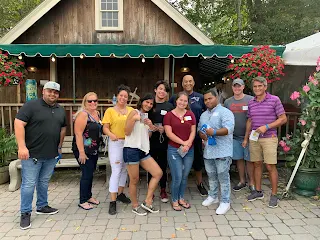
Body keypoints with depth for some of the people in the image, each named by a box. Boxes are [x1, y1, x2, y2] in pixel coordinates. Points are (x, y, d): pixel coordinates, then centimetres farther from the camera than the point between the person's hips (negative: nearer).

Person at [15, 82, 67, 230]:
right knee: (29, 184, 3)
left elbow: (63, 128, 20)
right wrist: (22, 146, -20)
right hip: (32, 154, -5)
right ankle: (25, 213, 17)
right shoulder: (31, 105, -8)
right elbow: (19, 124, -14)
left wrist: (59, 146, 15)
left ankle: (42, 206, 33)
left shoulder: (61, 110, 11)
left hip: (51, 155, 6)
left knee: (44, 182, 17)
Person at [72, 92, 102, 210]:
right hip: (84, 150, -8)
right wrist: (81, 152, -23)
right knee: (87, 174, -3)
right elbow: (78, 134, -21)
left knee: (90, 173, 17)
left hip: (94, 150, 8)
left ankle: (89, 196, 32)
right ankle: (83, 201, 12)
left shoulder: (97, 114, 9)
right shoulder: (83, 114, -16)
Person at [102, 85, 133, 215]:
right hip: (116, 143, -4)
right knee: (116, 171, -6)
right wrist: (111, 134, -23)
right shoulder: (110, 110, -1)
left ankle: (120, 194, 34)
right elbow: (105, 128, -5)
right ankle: (112, 201, 3)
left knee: (125, 169, 16)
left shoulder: (131, 110, 7)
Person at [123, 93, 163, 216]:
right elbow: (127, 132, -12)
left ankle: (147, 202, 13)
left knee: (158, 173, 2)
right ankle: (135, 206, 25)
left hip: (143, 150, 8)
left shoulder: (147, 116, 17)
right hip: (132, 149, -8)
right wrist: (133, 119, -24)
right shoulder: (134, 112, -7)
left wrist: (151, 127, 1)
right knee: (134, 180, 3)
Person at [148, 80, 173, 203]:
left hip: (164, 141, 0)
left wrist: (164, 129, -13)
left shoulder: (169, 106, 4)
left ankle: (163, 191, 26)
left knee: (163, 166, 10)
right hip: (151, 140, 0)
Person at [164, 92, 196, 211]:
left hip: (189, 150, 4)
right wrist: (183, 143, -15)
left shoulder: (190, 114, 7)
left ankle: (181, 198, 32)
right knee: (177, 177, -2)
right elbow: (169, 133, -10)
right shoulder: (169, 115, -3)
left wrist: (188, 143, -12)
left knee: (185, 176, 12)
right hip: (174, 150, -3)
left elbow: (193, 131, 4)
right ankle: (174, 200, 20)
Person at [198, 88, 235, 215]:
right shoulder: (203, 115, 17)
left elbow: (229, 128, -20)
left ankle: (225, 202, 13)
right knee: (211, 175, 18)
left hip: (222, 151, -7)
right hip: (208, 151, 7)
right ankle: (213, 196, 35)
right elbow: (200, 129, 20)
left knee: (223, 177, 0)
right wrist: (203, 135, -1)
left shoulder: (225, 112, -7)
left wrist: (214, 132, -31)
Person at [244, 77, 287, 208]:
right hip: (254, 138, 5)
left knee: (270, 166, -3)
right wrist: (246, 138, 16)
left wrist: (266, 126, -15)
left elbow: (283, 119, -4)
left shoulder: (274, 100, -4)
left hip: (269, 138, -4)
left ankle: (274, 195, 11)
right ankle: (258, 191, 24)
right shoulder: (251, 103, 9)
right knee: (257, 164, 11)